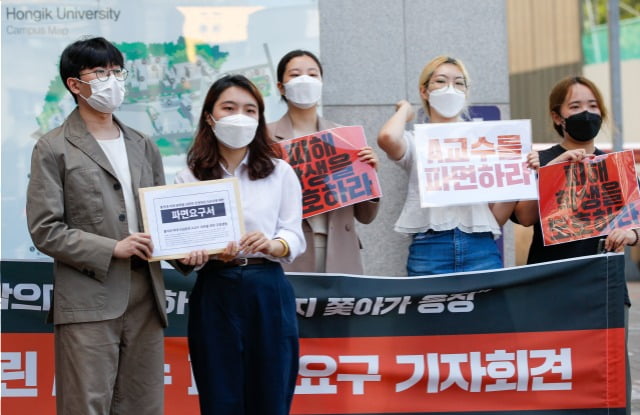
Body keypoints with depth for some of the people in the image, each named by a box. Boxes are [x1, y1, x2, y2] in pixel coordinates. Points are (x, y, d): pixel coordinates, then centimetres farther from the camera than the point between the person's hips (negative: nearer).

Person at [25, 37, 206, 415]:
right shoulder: (54, 149, 0)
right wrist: (112, 249, -14)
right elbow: (45, 230, -7)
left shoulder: (144, 147, 16)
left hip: (146, 301, 5)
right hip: (88, 304, -5)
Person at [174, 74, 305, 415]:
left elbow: (294, 237, 1)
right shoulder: (190, 178, 3)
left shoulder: (280, 173, 4)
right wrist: (211, 252, -19)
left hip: (268, 292, 0)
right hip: (214, 294, 0)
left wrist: (272, 245, -20)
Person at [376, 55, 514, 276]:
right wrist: (405, 110, 4)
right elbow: (387, 138, -18)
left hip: (480, 247, 2)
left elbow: (498, 216, 13)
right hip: (430, 248, -2)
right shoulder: (416, 142, 9)